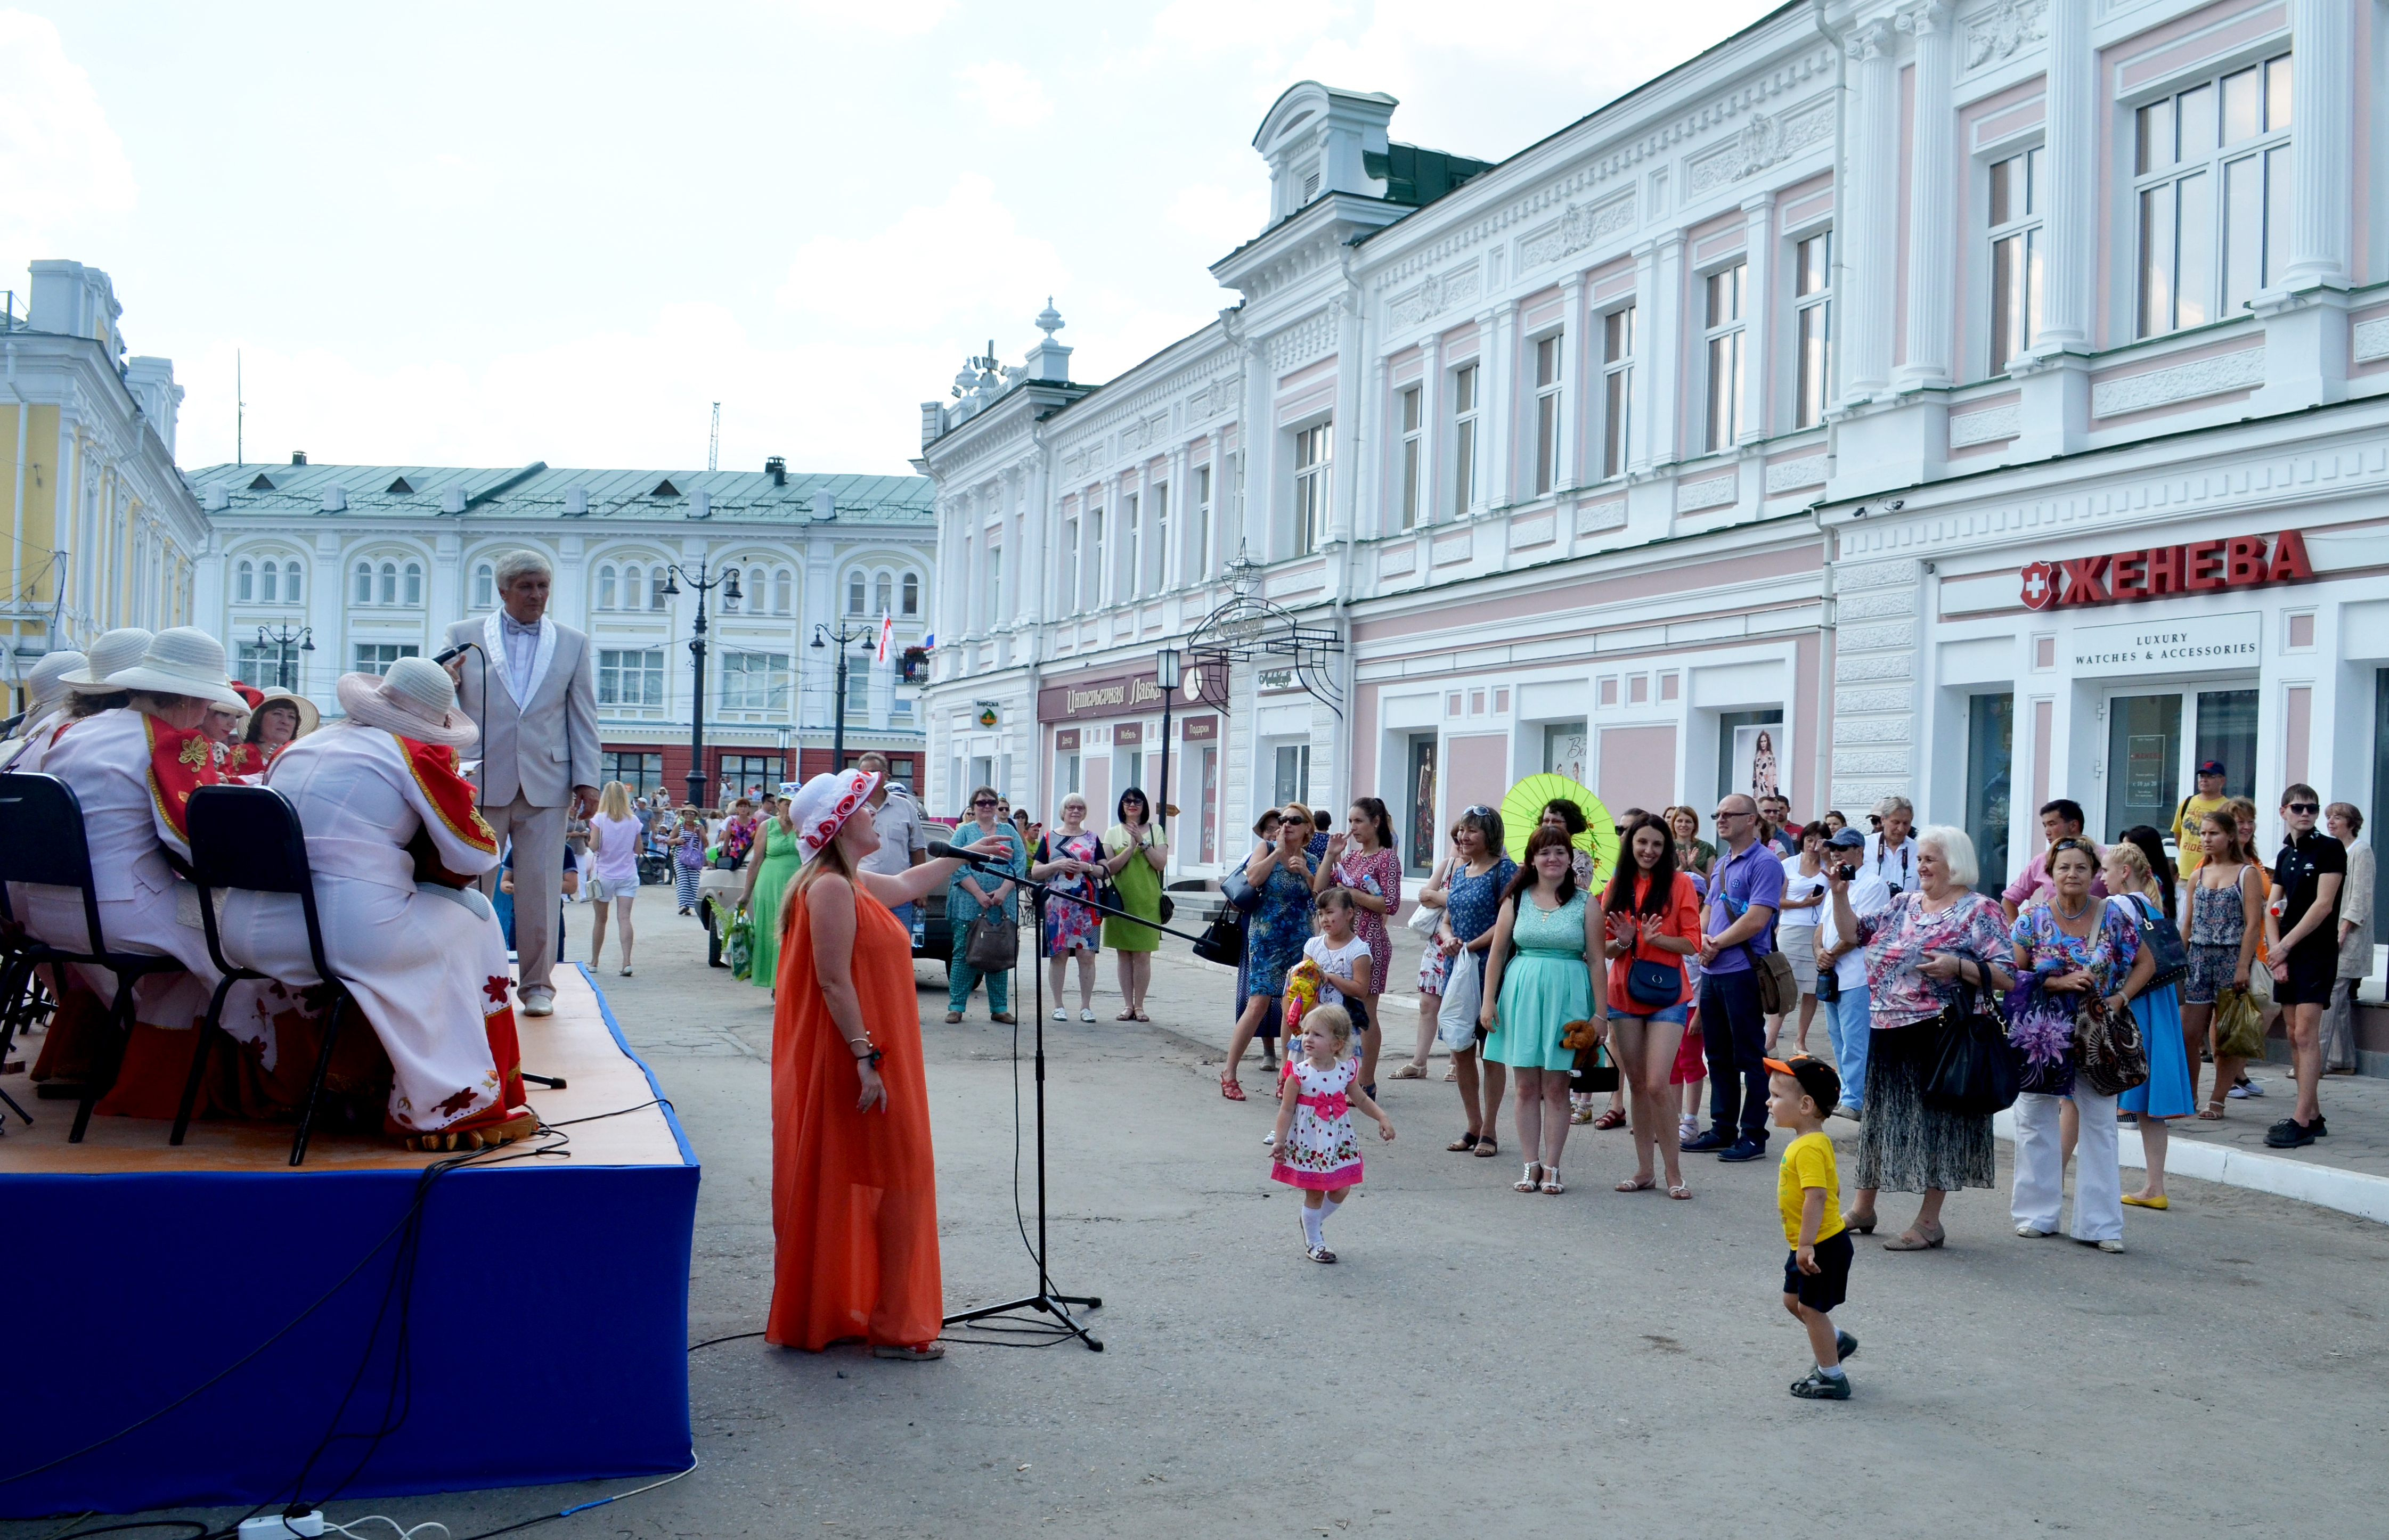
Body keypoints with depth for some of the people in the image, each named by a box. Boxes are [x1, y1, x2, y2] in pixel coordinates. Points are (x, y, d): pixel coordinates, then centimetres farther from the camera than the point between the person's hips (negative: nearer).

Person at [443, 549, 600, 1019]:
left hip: (546, 786, 0)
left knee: (540, 888, -1)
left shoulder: (573, 644, 10)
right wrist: (444, 681, -18)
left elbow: (583, 717, 9)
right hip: (480, 782, 0)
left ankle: (538, 984, 8)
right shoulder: (464, 636, 8)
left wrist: (587, 780, 1)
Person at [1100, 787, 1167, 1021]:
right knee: (1123, 954, 4)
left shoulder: (1155, 832, 7)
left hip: (1146, 901, -1)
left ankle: (1139, 1005, 4)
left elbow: (1161, 864, -4)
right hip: (1120, 899, 1)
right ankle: (1127, 1005, 10)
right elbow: (1110, 867, -4)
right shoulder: (1113, 833, 8)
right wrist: (1132, 846, -13)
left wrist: (1142, 842, -12)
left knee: (1143, 955, -2)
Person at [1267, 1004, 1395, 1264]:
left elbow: (1361, 1099, 11)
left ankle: (1314, 1221, 37)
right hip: (1308, 1143, -4)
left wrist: (1382, 1117, 2)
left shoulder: (1347, 1070, -4)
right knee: (1314, 1193, 5)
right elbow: (1287, 1109, -11)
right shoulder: (1300, 1073, -15)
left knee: (1341, 1190, 10)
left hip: (1338, 1142, 4)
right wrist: (1279, 1141, -14)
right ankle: (1313, 1242, 24)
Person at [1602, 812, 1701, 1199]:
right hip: (1624, 993, 4)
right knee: (1637, 1084, 8)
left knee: (1657, 1084, -12)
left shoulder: (1679, 883, -2)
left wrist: (1657, 938, -21)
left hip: (1667, 996, -4)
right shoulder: (1616, 886, 8)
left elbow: (1692, 943, -5)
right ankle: (1644, 1170, 16)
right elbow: (1604, 948, 10)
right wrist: (1623, 941, -12)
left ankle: (1674, 1172, -1)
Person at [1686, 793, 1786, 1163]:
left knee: (1749, 1057, -2)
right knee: (1718, 1056, 12)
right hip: (1712, 972, 8)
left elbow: (1755, 920, -18)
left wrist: (1716, 945, -9)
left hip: (1743, 971, -8)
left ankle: (1754, 1135, 4)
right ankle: (1722, 1129, 20)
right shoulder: (1721, 864, 17)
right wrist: (1704, 944, -1)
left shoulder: (1765, 862, -10)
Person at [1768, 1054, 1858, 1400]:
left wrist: (1807, 1245, -31)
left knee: (1811, 1307, 2)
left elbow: (1816, 1196, -32)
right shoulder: (1816, 1142, 8)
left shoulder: (1808, 1148, -25)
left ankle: (1831, 1378, 14)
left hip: (1822, 1245, -10)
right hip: (1815, 1243, 10)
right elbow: (1832, 1188, 18)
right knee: (1794, 1300, 20)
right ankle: (1836, 1341, 36)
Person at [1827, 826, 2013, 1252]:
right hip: (1888, 1030, 7)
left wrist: (1957, 966, -23)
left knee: (1934, 1121, 0)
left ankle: (1930, 1221, 10)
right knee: (1879, 1116, 13)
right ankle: (1863, 1209, 25)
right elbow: (1854, 933, 15)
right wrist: (1840, 894, 3)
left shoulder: (1979, 912, -5)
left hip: (1938, 1036, -6)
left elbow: (2006, 976, -10)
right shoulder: (1903, 904, 13)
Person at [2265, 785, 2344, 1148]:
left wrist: (2284, 946, -12)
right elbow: (2273, 909, 10)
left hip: (2317, 952, -7)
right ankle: (2314, 1116, 15)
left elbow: (2323, 906, -14)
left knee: (2306, 1034, -12)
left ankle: (2301, 1121, -14)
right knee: (2294, 1035, 8)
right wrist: (2276, 954, -4)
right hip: (2285, 955, 7)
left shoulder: (2330, 849, -6)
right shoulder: (2285, 855, 14)